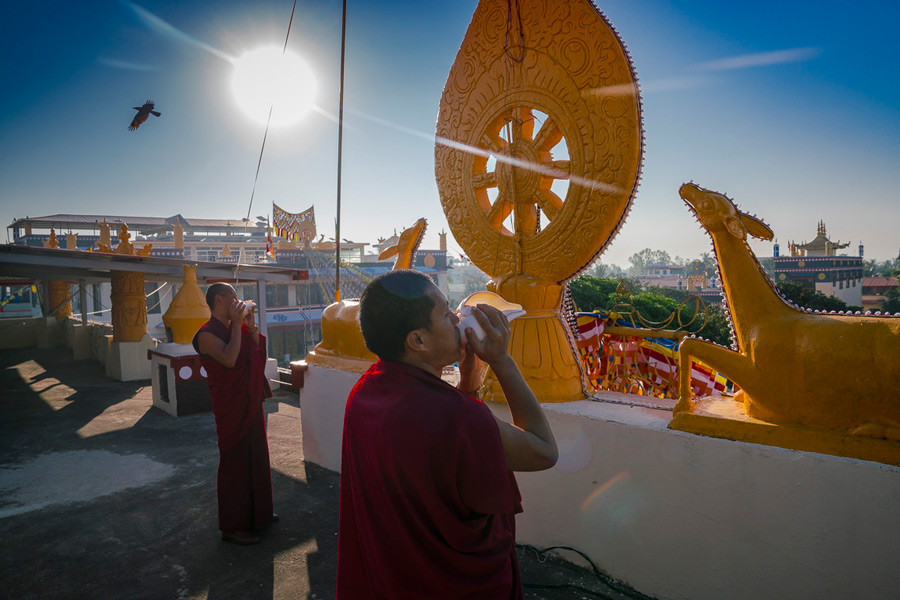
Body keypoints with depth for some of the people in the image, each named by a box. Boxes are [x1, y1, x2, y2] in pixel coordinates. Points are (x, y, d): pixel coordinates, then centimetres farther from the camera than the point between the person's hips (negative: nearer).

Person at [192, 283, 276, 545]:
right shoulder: (208, 334, -16)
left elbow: (259, 354, 8)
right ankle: (232, 527, 15)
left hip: (252, 403, 8)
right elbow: (229, 359, -30)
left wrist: (251, 326, -2)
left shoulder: (238, 328, 8)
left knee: (256, 457, 18)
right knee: (235, 462, 1)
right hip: (231, 408, -8)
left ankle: (257, 513, 35)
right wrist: (236, 324, -23)